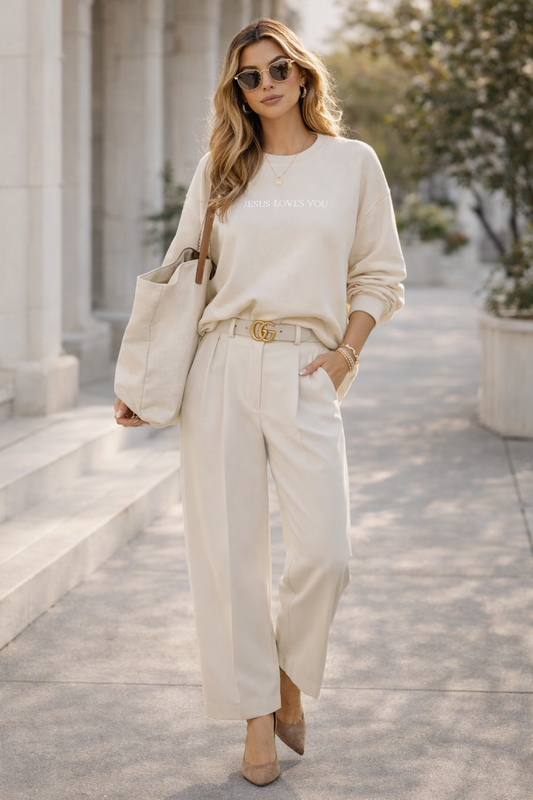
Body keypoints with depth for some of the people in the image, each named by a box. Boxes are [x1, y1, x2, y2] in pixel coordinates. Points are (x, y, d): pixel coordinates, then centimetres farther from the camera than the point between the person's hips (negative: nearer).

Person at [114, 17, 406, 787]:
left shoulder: (353, 162, 8)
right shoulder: (219, 168, 11)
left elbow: (380, 275, 11)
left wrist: (345, 354, -2)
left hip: (306, 371, -1)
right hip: (221, 366, 1)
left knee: (324, 552, -10)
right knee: (228, 548, 0)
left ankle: (290, 677, 20)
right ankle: (257, 717, 14)